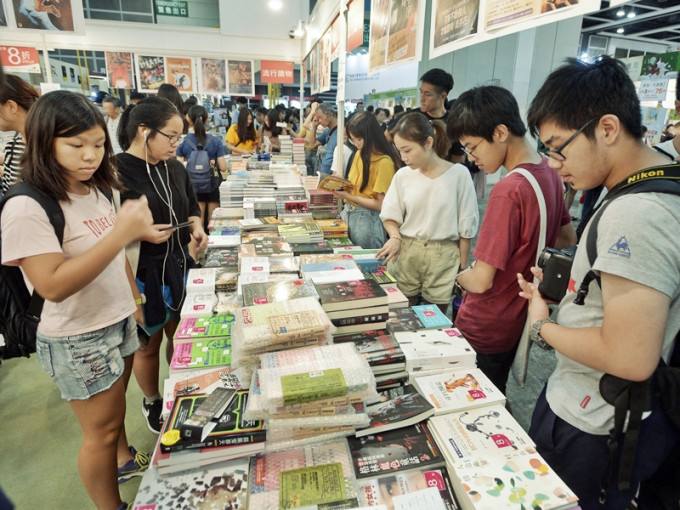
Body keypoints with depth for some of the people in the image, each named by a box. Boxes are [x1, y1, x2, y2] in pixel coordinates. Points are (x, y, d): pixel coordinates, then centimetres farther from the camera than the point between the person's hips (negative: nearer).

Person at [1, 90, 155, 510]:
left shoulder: (98, 192, 0)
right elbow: (53, 286, -30)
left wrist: (135, 297, 17)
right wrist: (122, 232, -36)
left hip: (120, 322, 7)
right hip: (78, 340, -6)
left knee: (115, 408, 27)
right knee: (101, 430, 11)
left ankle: (124, 459, 53)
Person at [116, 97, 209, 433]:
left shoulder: (174, 168, 4)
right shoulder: (114, 173, -18)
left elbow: (192, 207, 17)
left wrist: (196, 227, -2)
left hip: (179, 266, 6)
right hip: (141, 275, -6)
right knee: (149, 345, 14)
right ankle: (151, 402, 39)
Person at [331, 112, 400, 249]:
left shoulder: (384, 162, -14)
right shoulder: (360, 154, 9)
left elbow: (381, 204, -15)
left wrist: (349, 197, -18)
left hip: (368, 218, -7)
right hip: (348, 211, 7)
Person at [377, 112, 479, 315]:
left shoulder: (458, 174, -8)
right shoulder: (403, 175, 0)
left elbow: (466, 227, -3)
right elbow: (390, 216, 9)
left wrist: (462, 270, 0)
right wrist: (395, 237, -12)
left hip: (443, 258, -2)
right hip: (405, 254, 2)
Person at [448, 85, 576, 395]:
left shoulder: (508, 191, -27)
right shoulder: (549, 173, 0)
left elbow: (481, 280, -26)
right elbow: (568, 240, 14)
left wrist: (461, 276, -5)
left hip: (484, 332, -8)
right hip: (517, 323, 8)